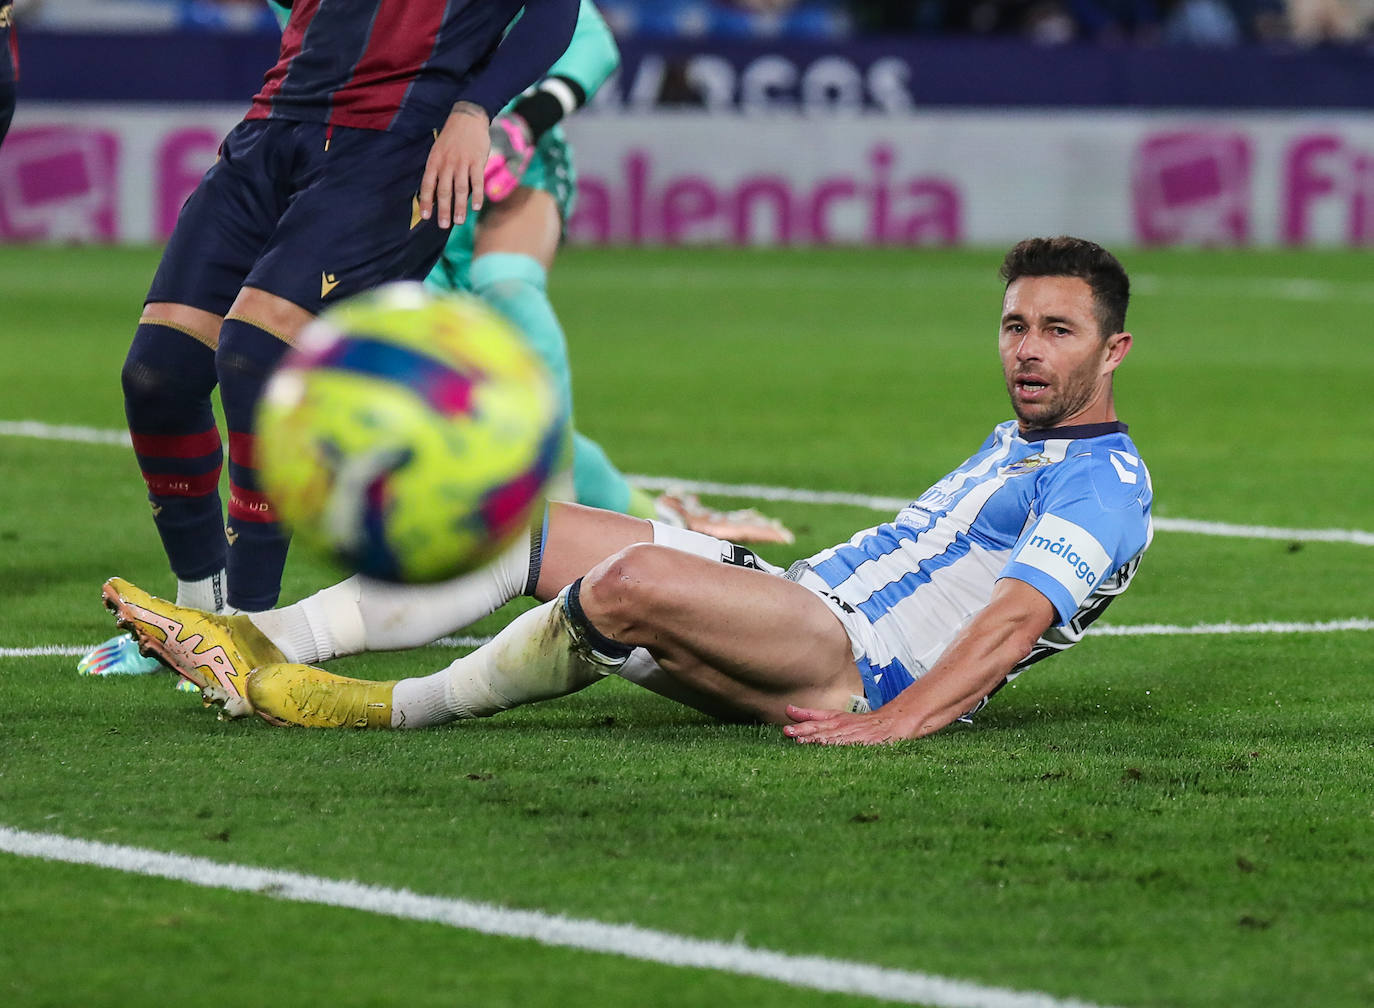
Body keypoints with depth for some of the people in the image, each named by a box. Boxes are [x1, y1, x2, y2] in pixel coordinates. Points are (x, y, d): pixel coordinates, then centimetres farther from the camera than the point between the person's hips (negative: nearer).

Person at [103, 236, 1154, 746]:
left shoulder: (1107, 482, -5)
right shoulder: (1014, 445, 27)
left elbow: (1015, 617, -19)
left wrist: (894, 722, -32)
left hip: (859, 668, -10)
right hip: (801, 595, 10)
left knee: (632, 580, -35)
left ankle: (404, 707, -19)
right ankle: (251, 649, -6)